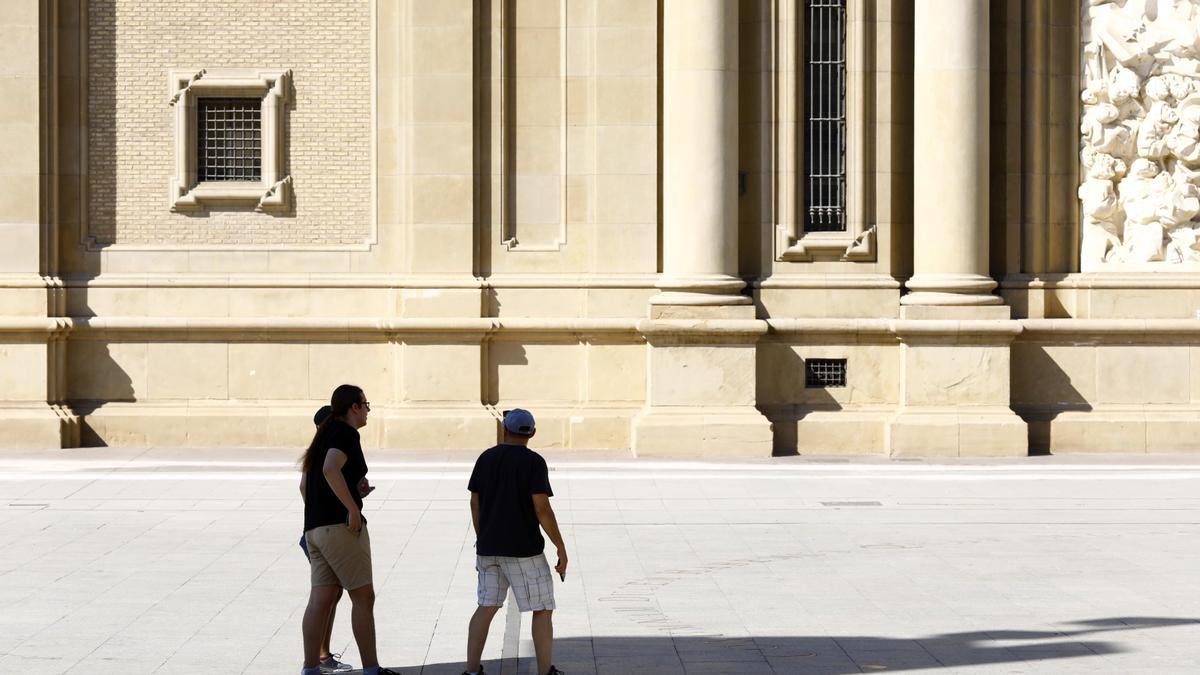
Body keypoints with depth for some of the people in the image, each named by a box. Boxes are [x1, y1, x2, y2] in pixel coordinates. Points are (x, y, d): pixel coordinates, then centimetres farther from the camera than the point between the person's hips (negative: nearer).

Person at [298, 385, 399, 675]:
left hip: (315, 528, 9)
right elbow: (331, 470, -27)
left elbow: (308, 484, 25)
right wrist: (353, 509, -22)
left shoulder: (326, 433, 20)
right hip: (340, 525, -9)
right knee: (363, 596, -3)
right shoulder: (346, 433, -8)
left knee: (321, 598, 4)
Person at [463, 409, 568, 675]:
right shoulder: (534, 462, -10)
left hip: (489, 547, 5)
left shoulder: (486, 458, 5)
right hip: (523, 548, -5)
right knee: (543, 609, 6)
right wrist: (561, 549, -11)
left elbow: (475, 503, 9)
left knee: (486, 608, 11)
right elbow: (542, 509, -16)